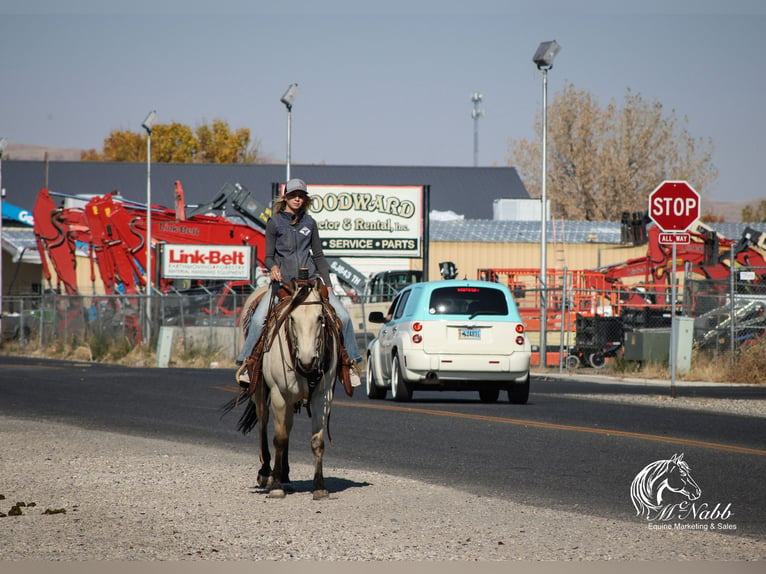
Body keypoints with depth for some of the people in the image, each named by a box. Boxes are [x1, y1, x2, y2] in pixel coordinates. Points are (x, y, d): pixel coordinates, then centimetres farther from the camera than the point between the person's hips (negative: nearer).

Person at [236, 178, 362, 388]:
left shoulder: (309, 223, 9)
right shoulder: (275, 223, 3)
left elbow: (318, 255, 14)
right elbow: (269, 256, 5)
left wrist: (328, 284, 8)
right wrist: (273, 267, -18)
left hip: (310, 278, 2)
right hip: (283, 280, -2)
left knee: (343, 315, -11)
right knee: (258, 319, -21)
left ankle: (352, 362, 1)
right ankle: (246, 363, -8)